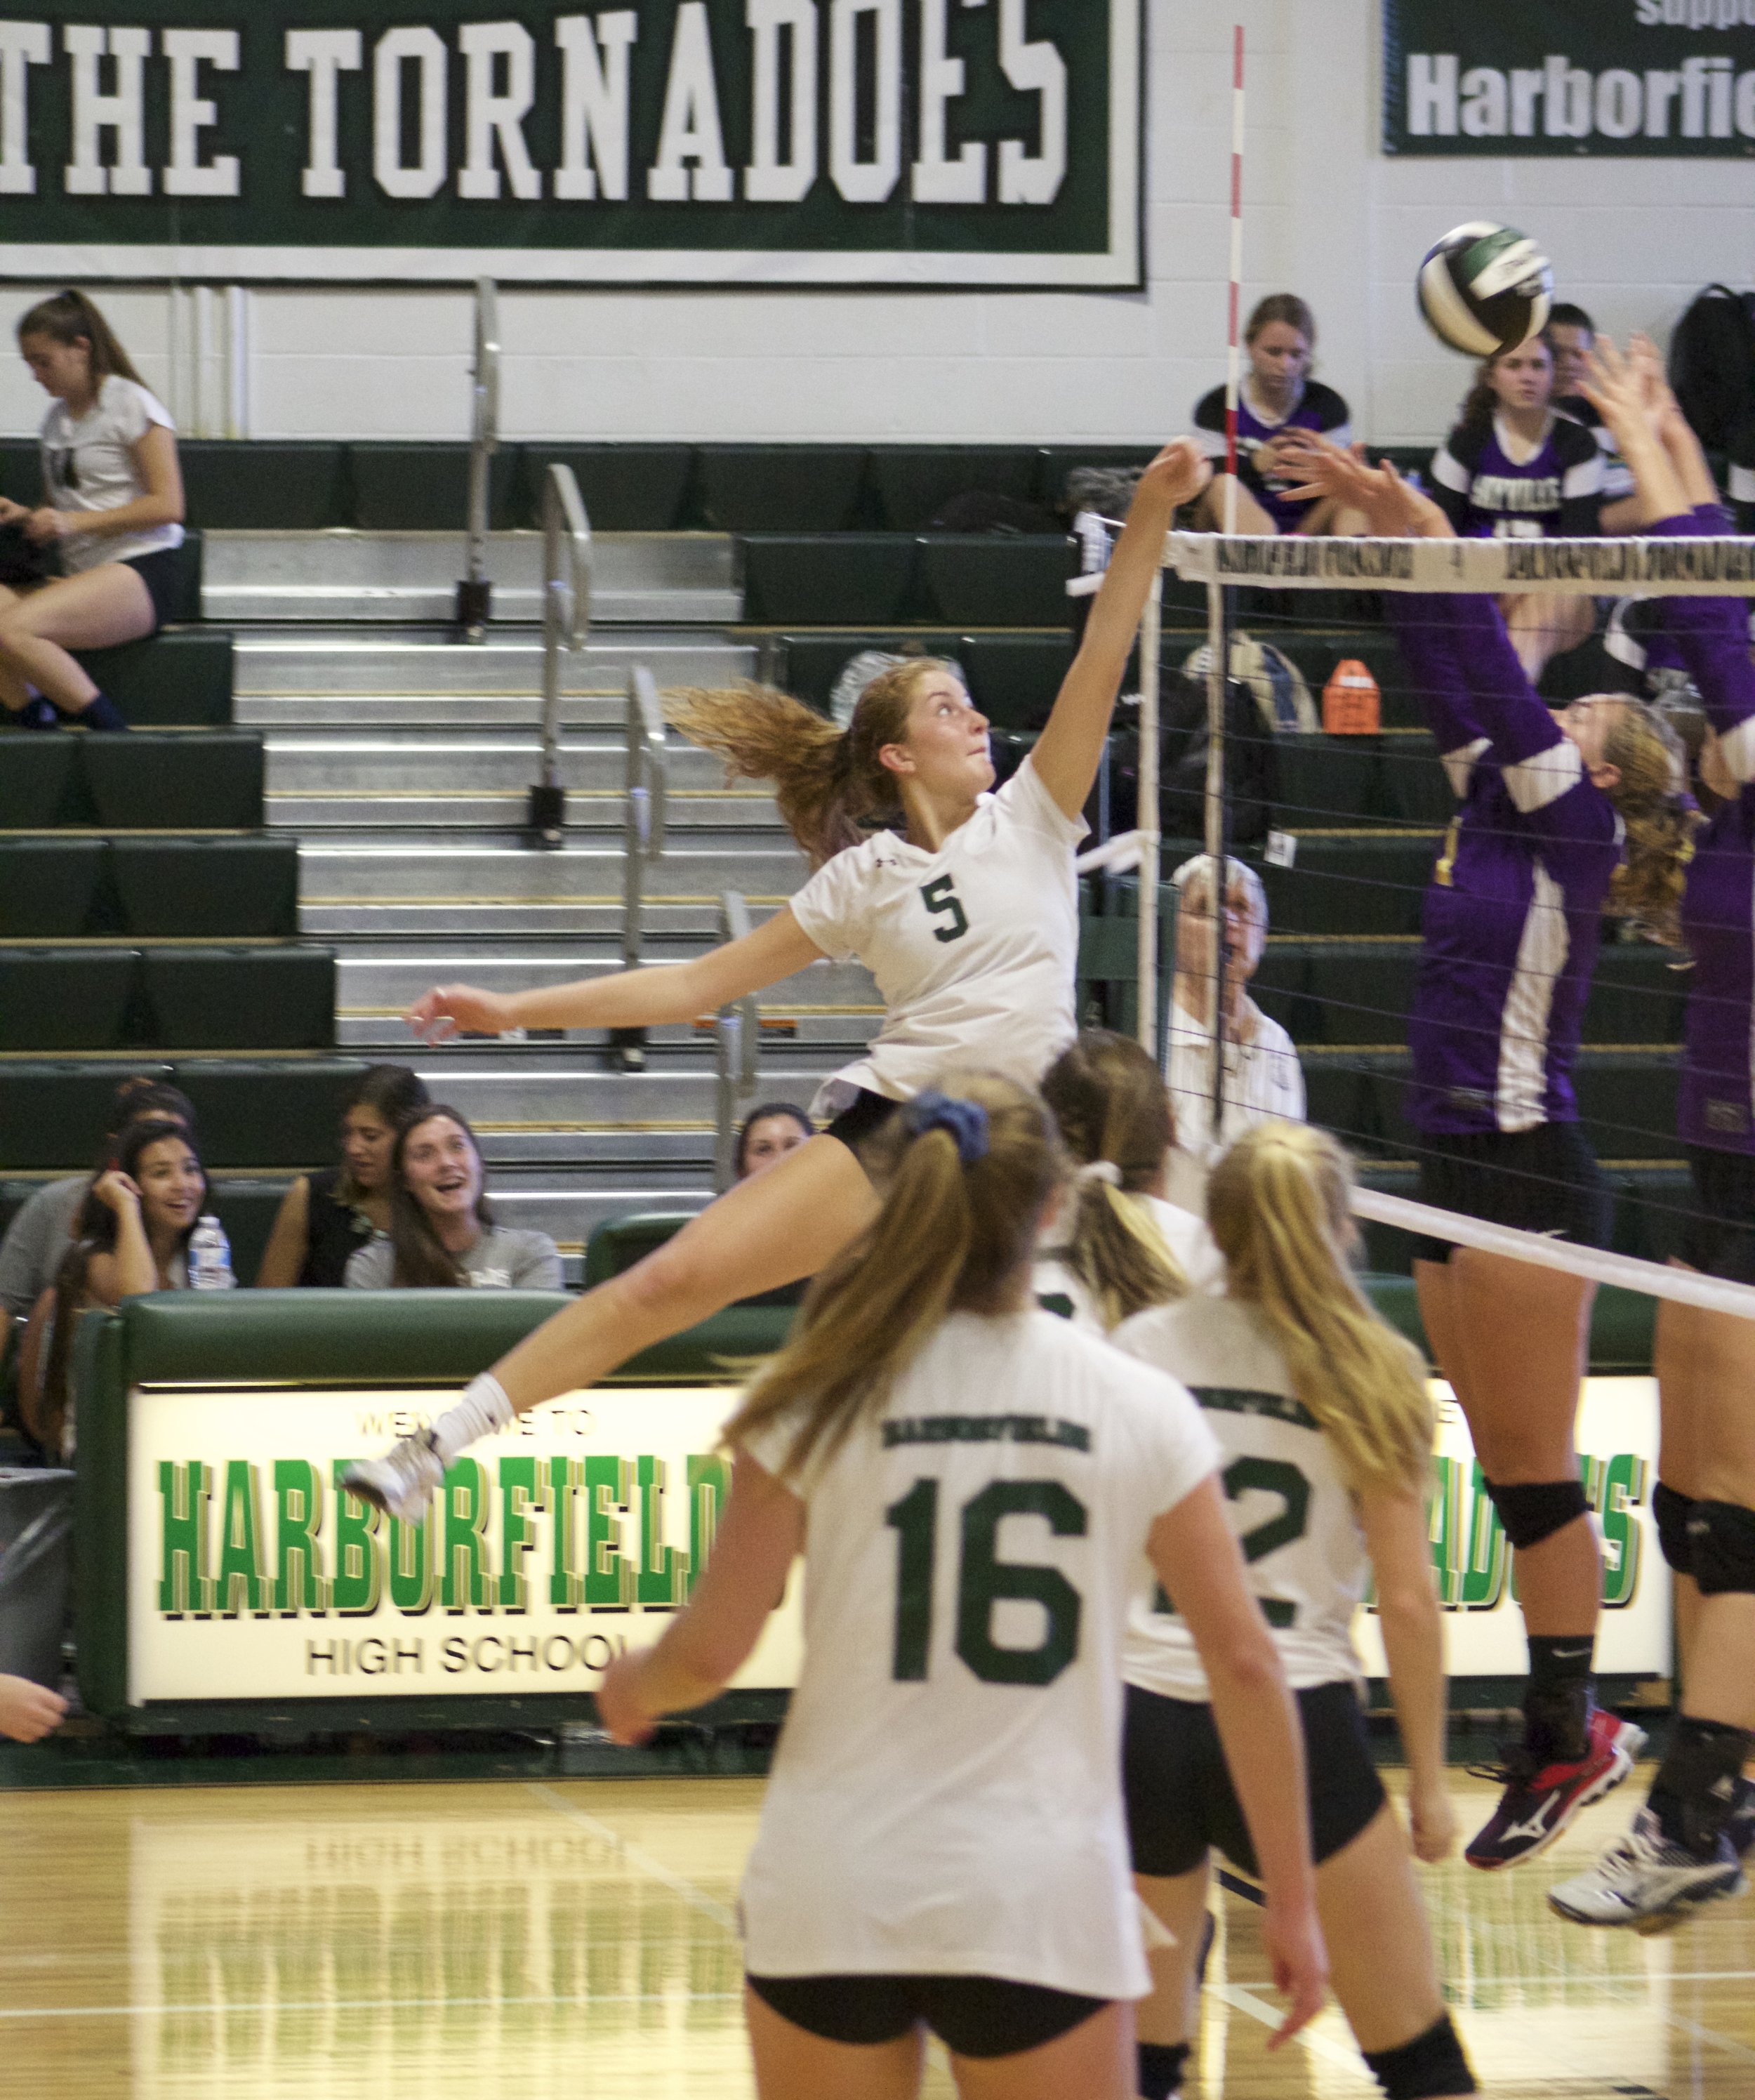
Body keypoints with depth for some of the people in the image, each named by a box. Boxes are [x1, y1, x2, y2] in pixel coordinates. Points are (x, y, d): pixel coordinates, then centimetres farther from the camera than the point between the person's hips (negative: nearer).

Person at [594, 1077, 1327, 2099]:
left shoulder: (819, 1399, -3)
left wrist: (631, 1684, 21)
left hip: (832, 1889, 1)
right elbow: (1245, 1661, -1)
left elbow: (711, 1651, -3)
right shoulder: (1139, 1407, -1)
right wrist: (1292, 1900, 7)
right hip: (1040, 1900, -1)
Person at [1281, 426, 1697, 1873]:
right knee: (1514, 1471, 10)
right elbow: (1463, 678, 13)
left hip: (1528, 1180, -9)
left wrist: (1421, 539, -14)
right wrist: (1397, 533, 6)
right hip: (1463, 1171, 9)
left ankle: (1566, 1738, 1)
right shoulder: (1504, 813, 12)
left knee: (1534, 1474, -4)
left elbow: (1492, 677, -14)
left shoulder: (1572, 824, -8)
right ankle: (1569, 1730, 14)